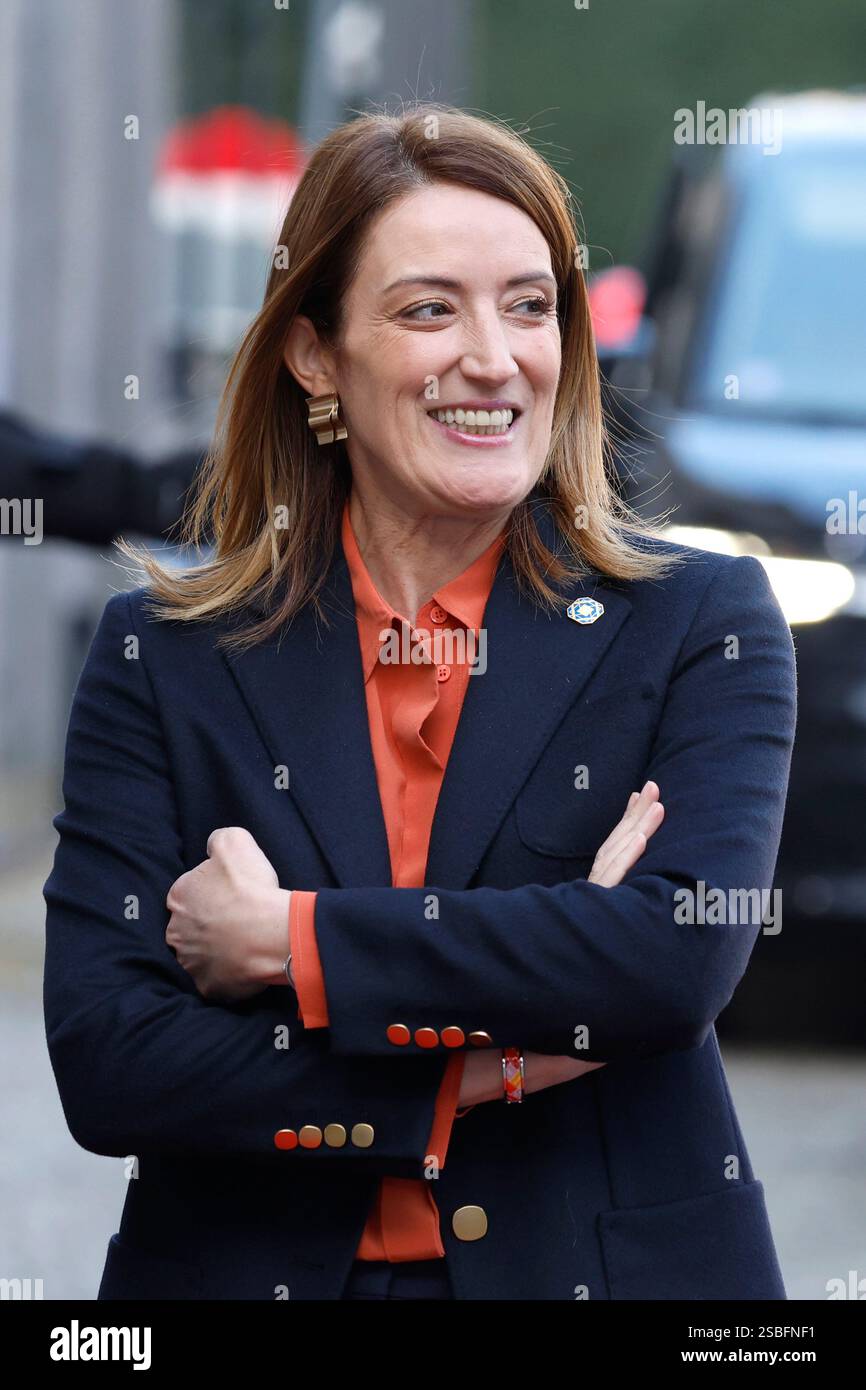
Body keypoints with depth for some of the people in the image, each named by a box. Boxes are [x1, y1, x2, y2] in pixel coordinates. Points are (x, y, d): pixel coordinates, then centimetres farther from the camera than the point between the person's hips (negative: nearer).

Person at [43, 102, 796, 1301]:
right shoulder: (161, 656, 0)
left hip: (618, 1262, 0)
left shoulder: (703, 625, -2)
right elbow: (102, 1062, -9)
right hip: (248, 1270, 0)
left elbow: (686, 953, -17)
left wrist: (288, 936, -16)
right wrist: (483, 1070, -17)